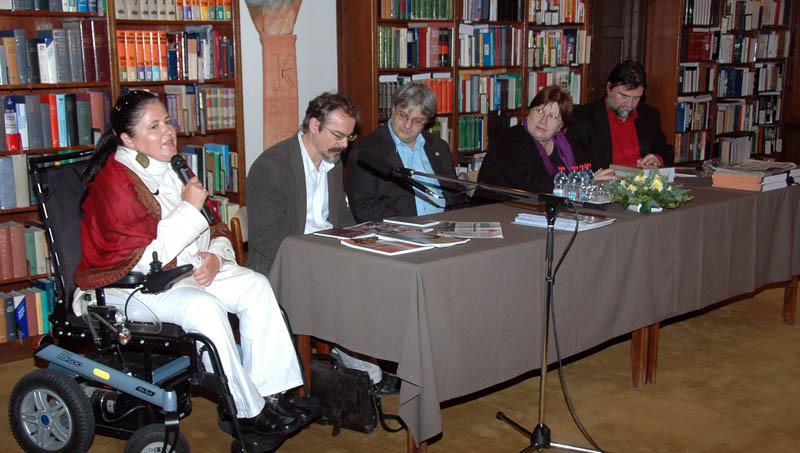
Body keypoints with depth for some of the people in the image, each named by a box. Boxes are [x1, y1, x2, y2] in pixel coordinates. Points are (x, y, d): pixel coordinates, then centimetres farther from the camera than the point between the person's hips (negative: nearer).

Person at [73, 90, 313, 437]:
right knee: (202, 305, -33)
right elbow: (144, 259, -23)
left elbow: (214, 228, 14)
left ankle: (268, 392, -13)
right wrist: (190, 208, -22)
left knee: (256, 285, -12)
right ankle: (245, 410, -22)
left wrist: (215, 257, -10)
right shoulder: (114, 183, -16)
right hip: (126, 285, -8)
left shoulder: (174, 168, 11)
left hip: (189, 269, 8)